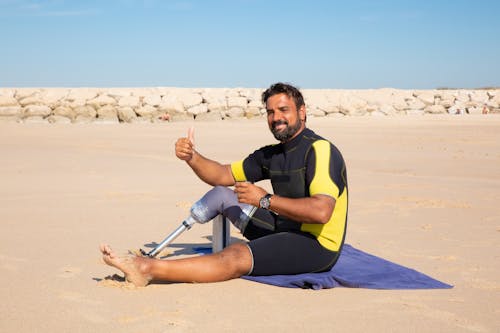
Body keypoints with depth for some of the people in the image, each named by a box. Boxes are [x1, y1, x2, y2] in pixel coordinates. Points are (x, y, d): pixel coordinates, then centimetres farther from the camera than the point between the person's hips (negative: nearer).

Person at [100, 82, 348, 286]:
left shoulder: (319, 150, -16)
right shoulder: (270, 155, 11)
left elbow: (321, 211, -30)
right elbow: (221, 175, 14)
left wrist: (265, 200, -23)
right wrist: (191, 157, -6)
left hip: (317, 245, -9)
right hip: (284, 230, 9)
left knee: (236, 257, -29)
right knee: (220, 195, 10)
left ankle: (148, 269, -32)